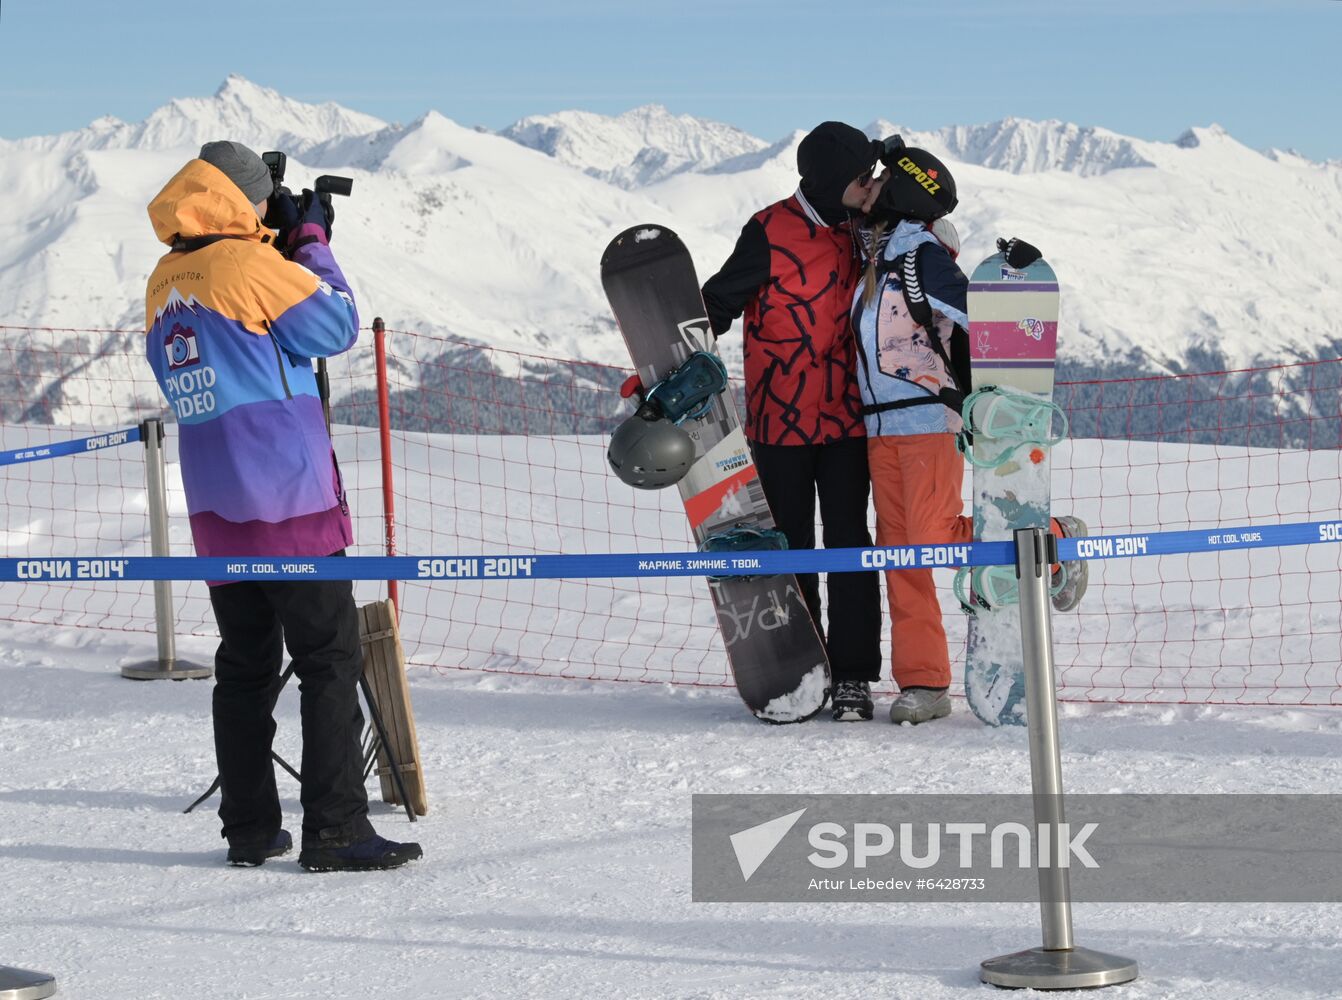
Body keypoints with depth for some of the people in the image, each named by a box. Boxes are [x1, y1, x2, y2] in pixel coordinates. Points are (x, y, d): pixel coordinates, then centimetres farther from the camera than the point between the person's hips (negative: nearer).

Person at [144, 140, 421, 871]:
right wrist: (313, 242, 6)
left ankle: (249, 830, 12)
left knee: (244, 665, 11)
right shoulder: (249, 263, -11)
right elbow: (336, 327, -5)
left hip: (215, 508, 7)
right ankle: (335, 830, -9)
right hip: (288, 499, -7)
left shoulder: (165, 282, 11)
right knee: (330, 659, -5)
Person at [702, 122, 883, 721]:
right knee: (789, 548, 3)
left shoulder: (857, 230, 8)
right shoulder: (772, 233, -9)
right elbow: (718, 302, -7)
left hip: (846, 418, 4)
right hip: (780, 419, -4)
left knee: (849, 545, 0)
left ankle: (852, 675, 4)